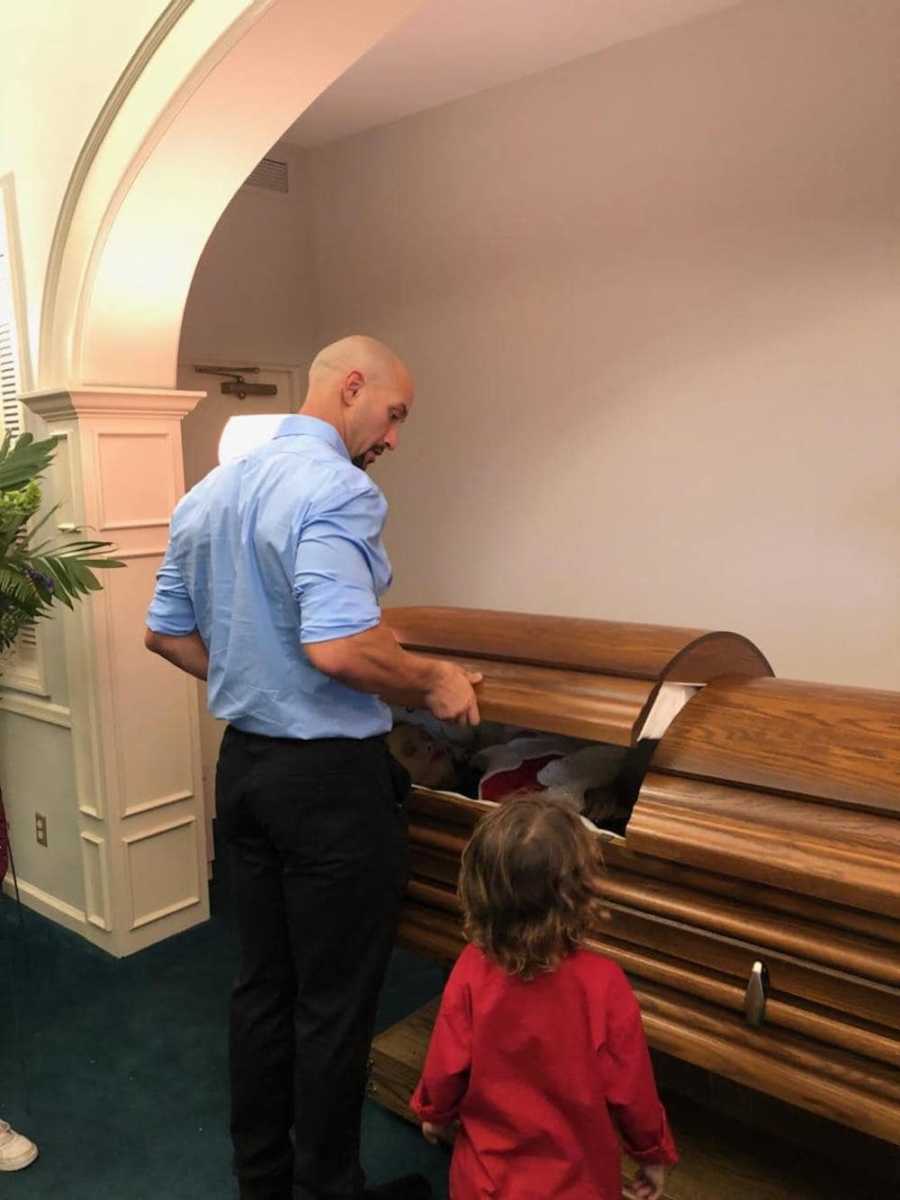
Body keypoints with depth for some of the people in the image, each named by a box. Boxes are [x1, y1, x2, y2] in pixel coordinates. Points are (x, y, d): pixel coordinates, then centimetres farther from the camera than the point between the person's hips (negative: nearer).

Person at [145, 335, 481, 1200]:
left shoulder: (210, 492, 9)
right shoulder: (334, 488, -19)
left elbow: (165, 632, 14)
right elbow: (338, 647, -30)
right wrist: (434, 684, -14)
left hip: (243, 763, 9)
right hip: (330, 778, -8)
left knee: (262, 984, 20)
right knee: (335, 1001, 9)